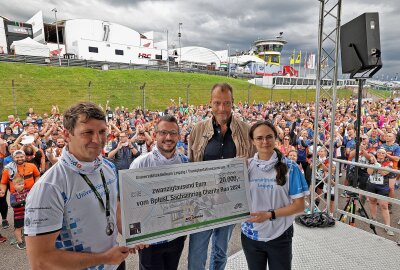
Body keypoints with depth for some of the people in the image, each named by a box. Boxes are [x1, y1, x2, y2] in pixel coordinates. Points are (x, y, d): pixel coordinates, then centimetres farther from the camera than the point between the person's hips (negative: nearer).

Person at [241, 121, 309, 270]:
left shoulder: (290, 167, -9)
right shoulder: (246, 166, -4)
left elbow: (299, 205, -8)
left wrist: (270, 214, -19)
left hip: (279, 236, -2)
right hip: (251, 235, 2)